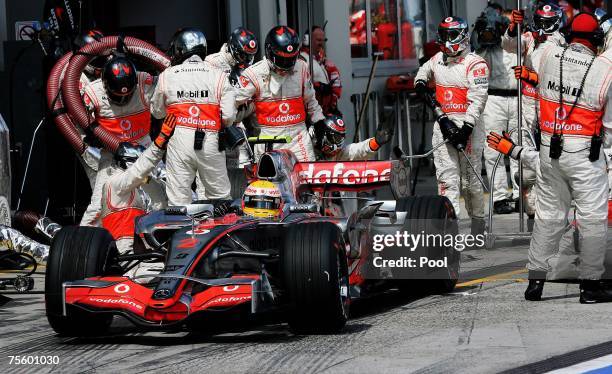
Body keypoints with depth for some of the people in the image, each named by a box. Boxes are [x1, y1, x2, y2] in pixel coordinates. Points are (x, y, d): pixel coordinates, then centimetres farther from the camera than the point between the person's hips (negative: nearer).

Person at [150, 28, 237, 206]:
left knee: (178, 199, 3)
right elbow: (229, 116, -1)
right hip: (210, 142, 0)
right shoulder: (218, 76, 2)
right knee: (219, 196, 12)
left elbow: (157, 112, 15)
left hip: (179, 139, 0)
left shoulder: (166, 76, 3)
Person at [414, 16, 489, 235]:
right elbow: (425, 70, 37)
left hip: (467, 126, -5)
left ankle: (478, 222, 23)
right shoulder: (438, 60, 13)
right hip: (443, 124, 5)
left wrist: (466, 127, -23)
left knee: (471, 181, 3)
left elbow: (477, 99, -16)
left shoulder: (475, 64, -9)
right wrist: (420, 82, 14)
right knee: (447, 179, -3)